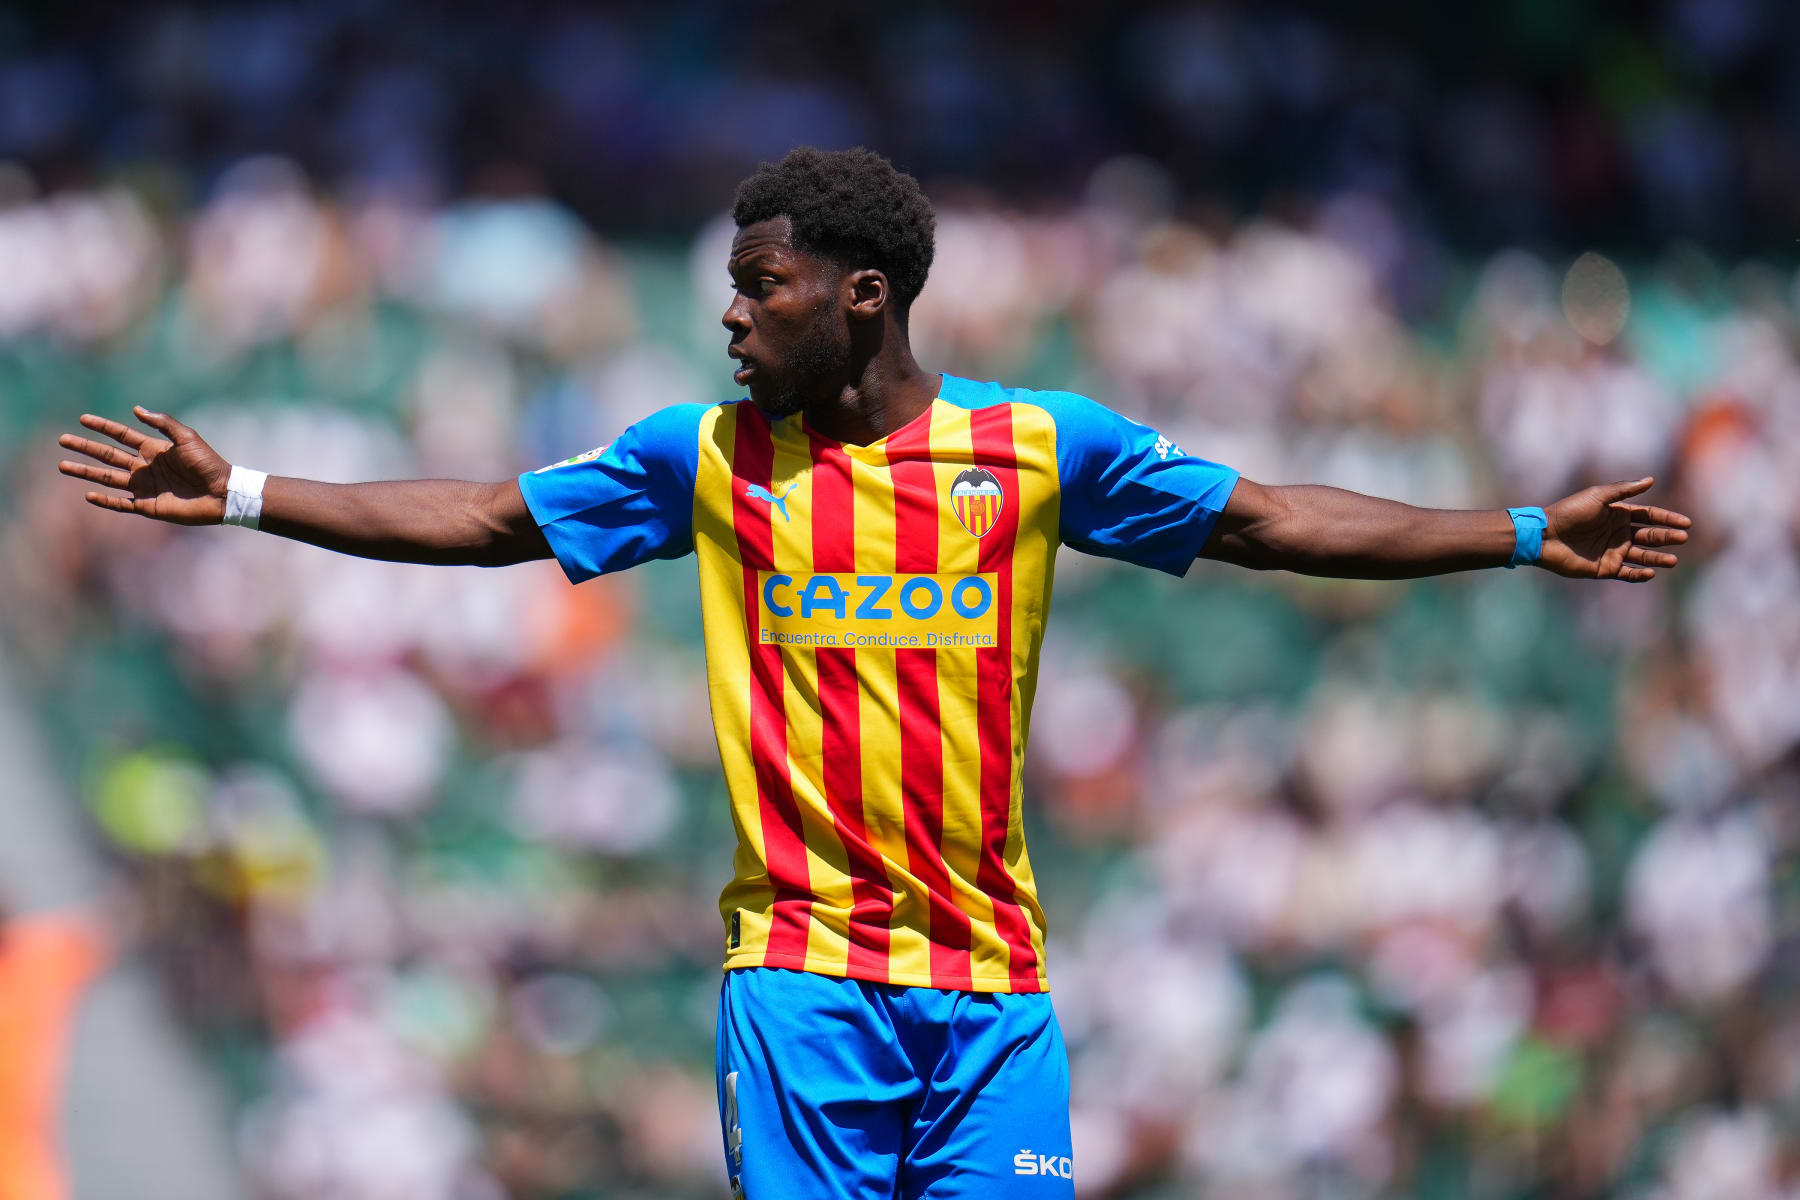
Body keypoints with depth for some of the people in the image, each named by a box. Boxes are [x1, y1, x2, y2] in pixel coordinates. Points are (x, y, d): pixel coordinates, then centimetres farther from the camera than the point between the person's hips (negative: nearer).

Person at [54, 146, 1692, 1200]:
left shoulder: (1039, 447, 3)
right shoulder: (711, 457, 6)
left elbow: (1269, 522, 5)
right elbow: (484, 521, 10)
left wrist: (1525, 536, 0)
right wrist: (239, 496, 5)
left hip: (993, 982, 0)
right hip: (802, 970, 0)